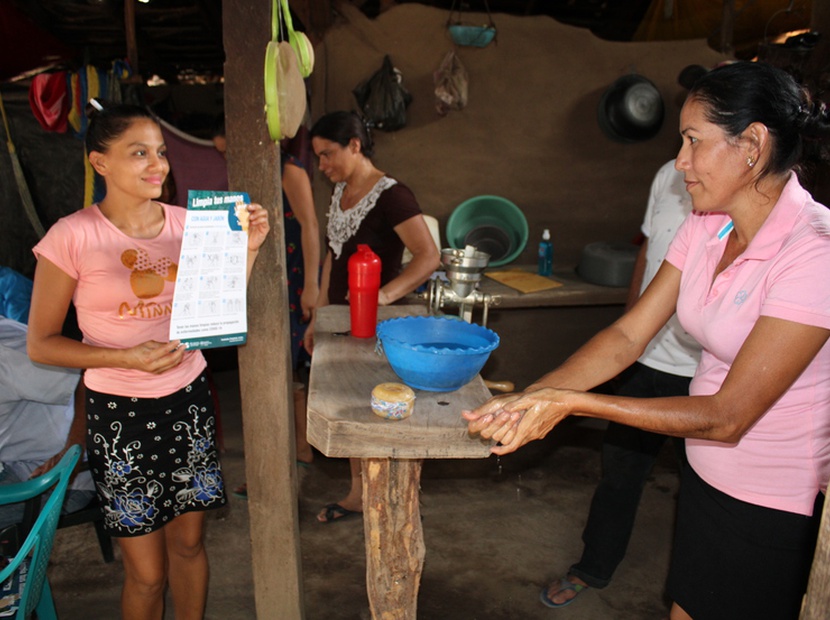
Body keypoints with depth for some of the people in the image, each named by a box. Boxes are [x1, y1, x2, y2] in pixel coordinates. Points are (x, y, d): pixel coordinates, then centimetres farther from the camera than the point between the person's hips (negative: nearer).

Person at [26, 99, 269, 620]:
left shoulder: (187, 223, 0)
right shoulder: (73, 236, -12)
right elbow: (41, 343, -7)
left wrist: (248, 250, -7)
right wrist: (128, 357, -21)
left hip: (189, 400, 4)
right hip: (120, 413, -3)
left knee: (189, 541, 17)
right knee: (147, 572, 8)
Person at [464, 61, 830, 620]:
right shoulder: (706, 227, -2)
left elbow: (728, 416, -26)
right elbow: (627, 337, -5)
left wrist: (571, 402, -29)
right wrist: (528, 400, -17)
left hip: (777, 510, -6)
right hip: (707, 479, 6)